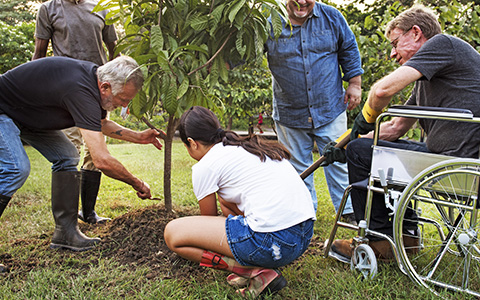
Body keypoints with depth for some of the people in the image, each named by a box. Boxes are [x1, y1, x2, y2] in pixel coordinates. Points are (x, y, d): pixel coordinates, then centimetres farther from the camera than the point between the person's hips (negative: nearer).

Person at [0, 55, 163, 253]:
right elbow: (102, 161, -41)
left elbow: (101, 123, 12)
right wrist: (136, 183, -26)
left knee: (67, 157, 1)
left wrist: (138, 137, 3)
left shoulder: (94, 76, -9)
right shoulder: (81, 91, -39)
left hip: (28, 113, 10)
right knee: (17, 168, -27)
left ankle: (65, 233, 4)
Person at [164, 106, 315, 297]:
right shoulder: (250, 147, 24)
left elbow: (209, 218, 17)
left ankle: (255, 271, -4)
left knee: (172, 233, 2)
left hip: (273, 241, -9)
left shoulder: (205, 166, 1)